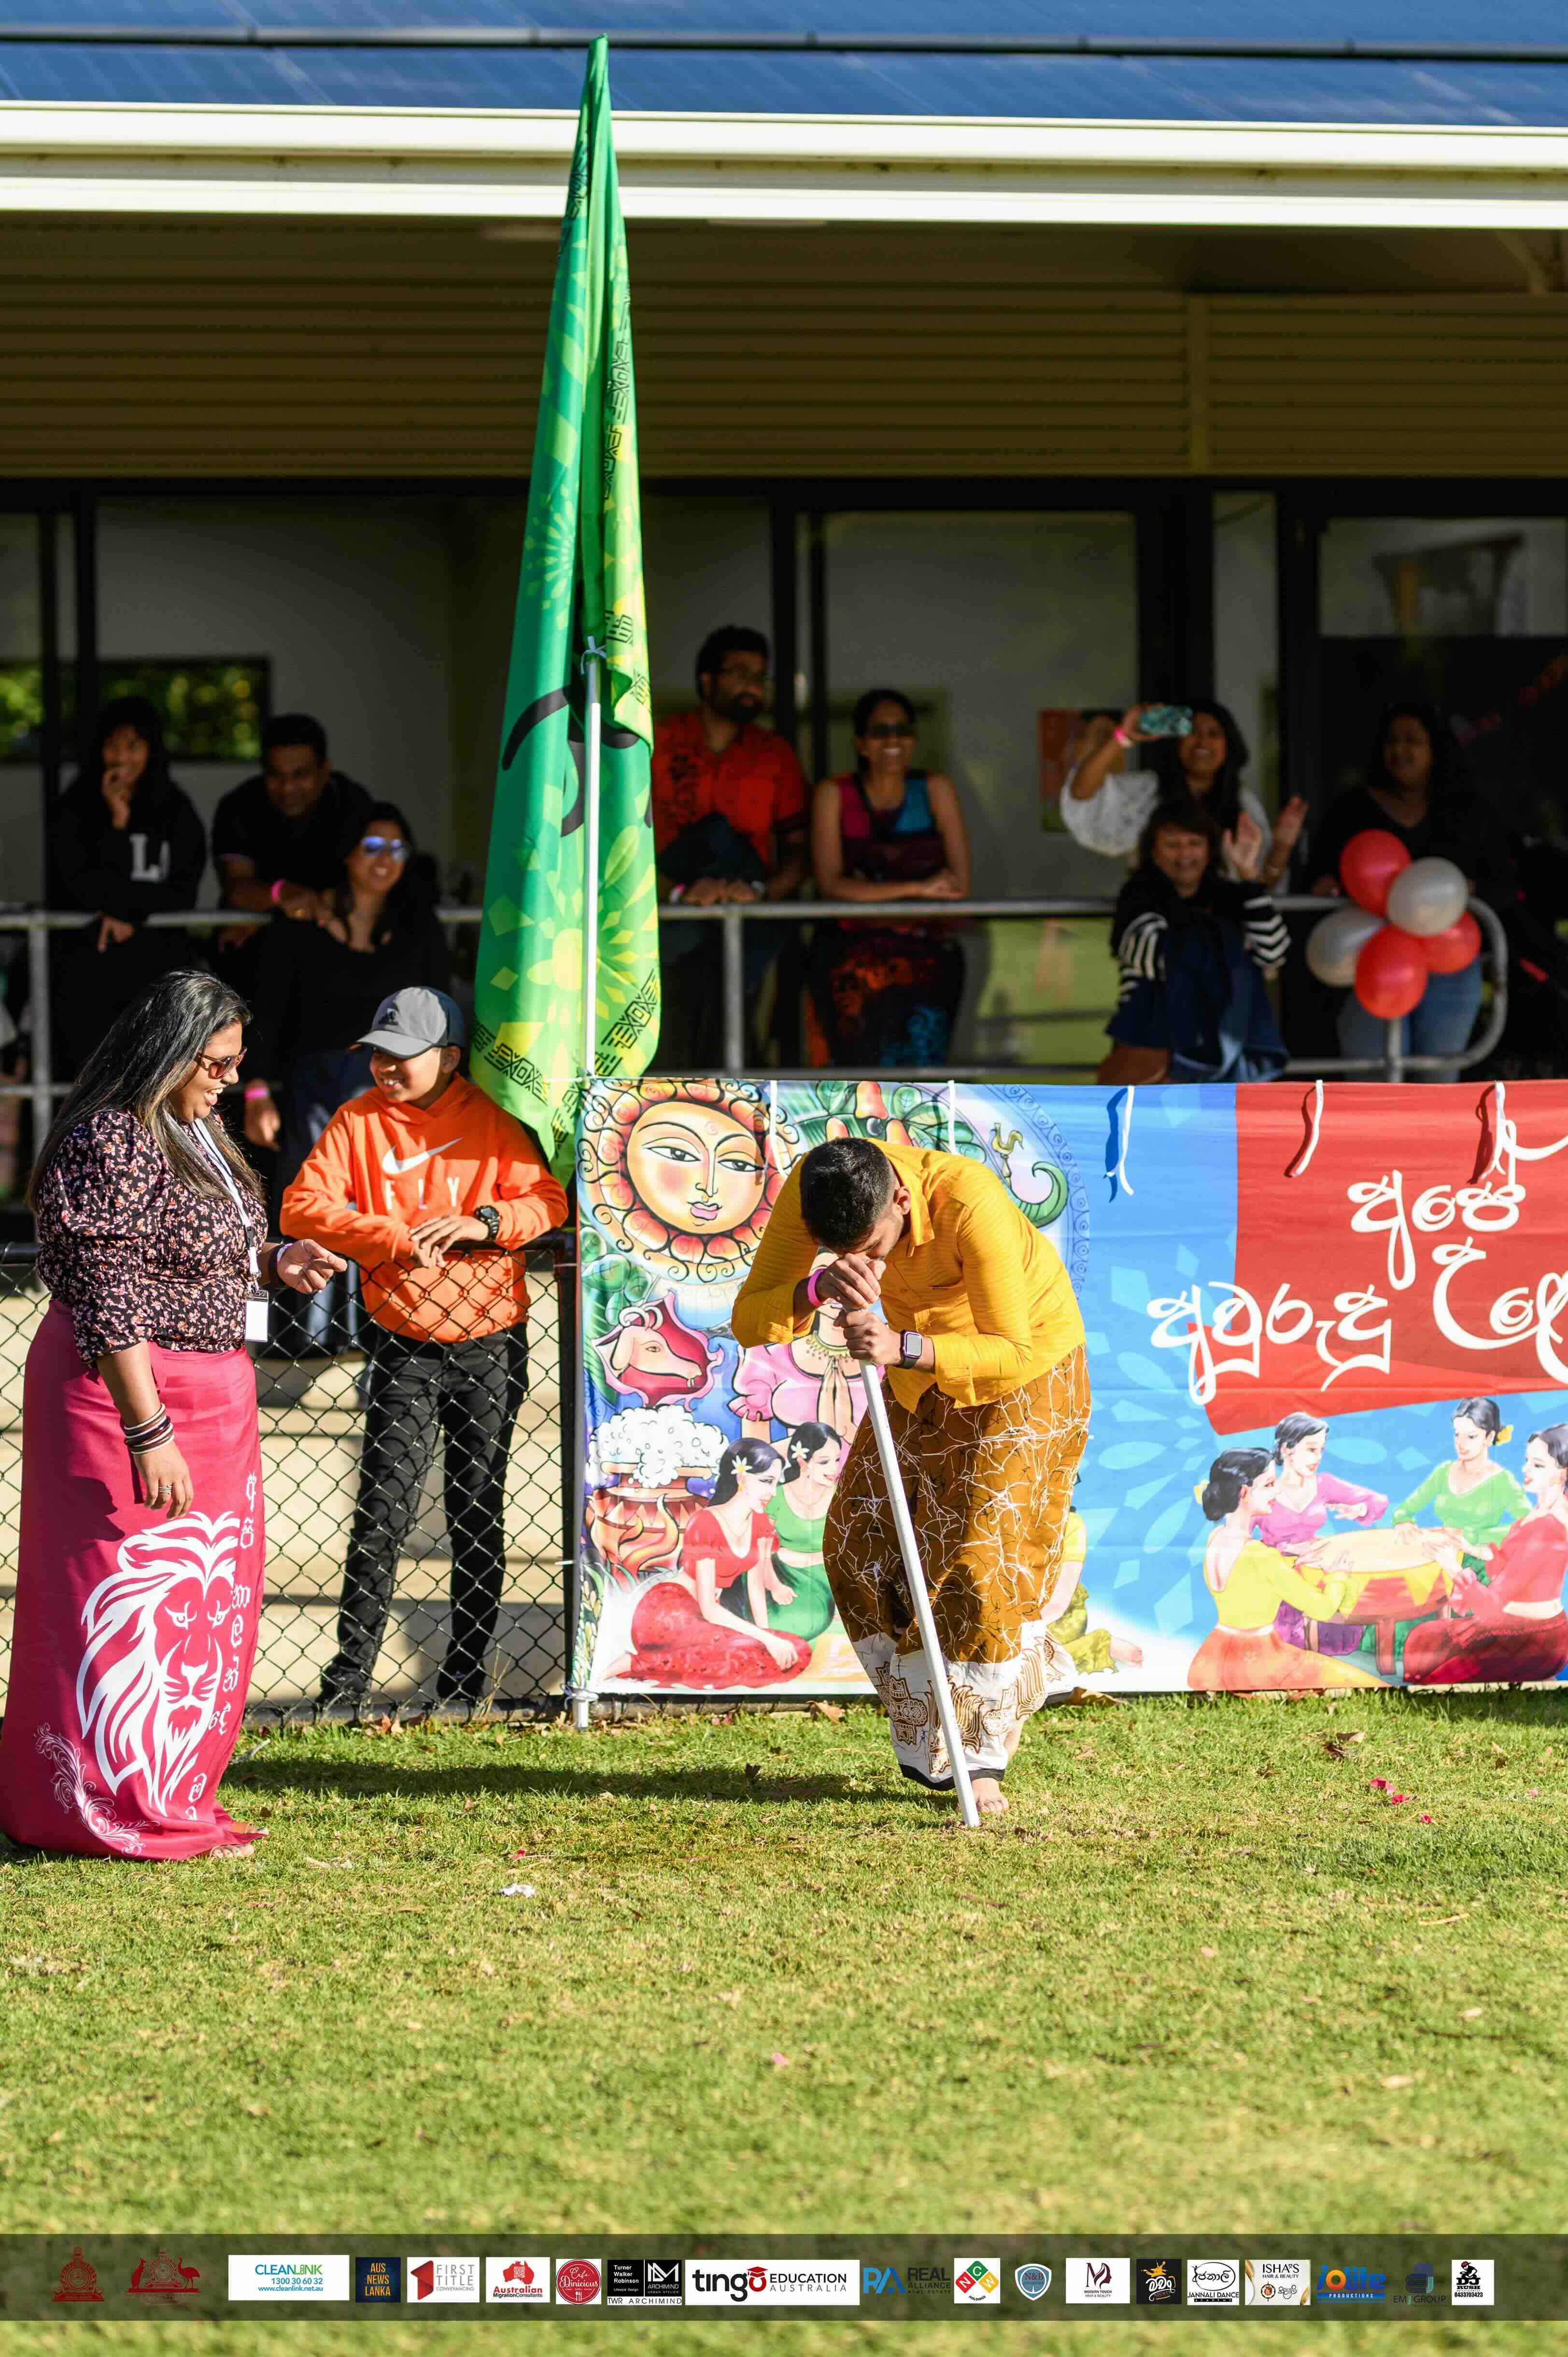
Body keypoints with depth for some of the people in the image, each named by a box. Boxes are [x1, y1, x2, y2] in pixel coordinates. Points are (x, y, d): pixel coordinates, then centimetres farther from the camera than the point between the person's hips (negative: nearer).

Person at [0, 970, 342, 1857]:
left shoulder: (194, 1133, 12)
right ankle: (118, 1808, 0)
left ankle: (171, 1797, 21)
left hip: (206, 1398, 10)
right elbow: (108, 1299, -22)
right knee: (133, 1596, -6)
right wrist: (146, 1433, -25)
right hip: (128, 1391, -10)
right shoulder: (112, 1145, -18)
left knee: (207, 1600, 13)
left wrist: (273, 1261, 5)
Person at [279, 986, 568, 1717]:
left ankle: (467, 1676, 15)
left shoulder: (489, 1121, 0)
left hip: (489, 1344, 0)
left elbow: (547, 1199, -2)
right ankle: (350, 1675, -2)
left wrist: (482, 1223, -20)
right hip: (403, 1347, 0)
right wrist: (396, 1239, -19)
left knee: (478, 1513, 6)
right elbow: (302, 1206, -8)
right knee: (383, 1511, -7)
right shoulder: (357, 1121, 0)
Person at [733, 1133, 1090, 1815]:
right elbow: (750, 1320, -26)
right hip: (919, 1372, 6)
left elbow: (1011, 1354, -38)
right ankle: (932, 1747, 15)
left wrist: (905, 1348, -54)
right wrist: (817, 1289, -47)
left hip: (1026, 1363, -6)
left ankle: (982, 1760, -4)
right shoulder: (811, 1187, -25)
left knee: (984, 1554, -14)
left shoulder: (970, 1202, -40)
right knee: (864, 1543, 0)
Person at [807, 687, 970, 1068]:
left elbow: (960, 886, 0)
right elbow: (831, 884, -8)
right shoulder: (834, 794, 3)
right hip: (853, 957, -1)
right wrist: (916, 889, -15)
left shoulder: (936, 790, 6)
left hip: (926, 954, 1)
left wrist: (869, 892, -8)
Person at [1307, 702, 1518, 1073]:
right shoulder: (1353, 808, 8)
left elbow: (1505, 886, 7)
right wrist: (1323, 885, -14)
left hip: (1450, 971, 1)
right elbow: (1317, 873, 10)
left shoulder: (1470, 813, 8)